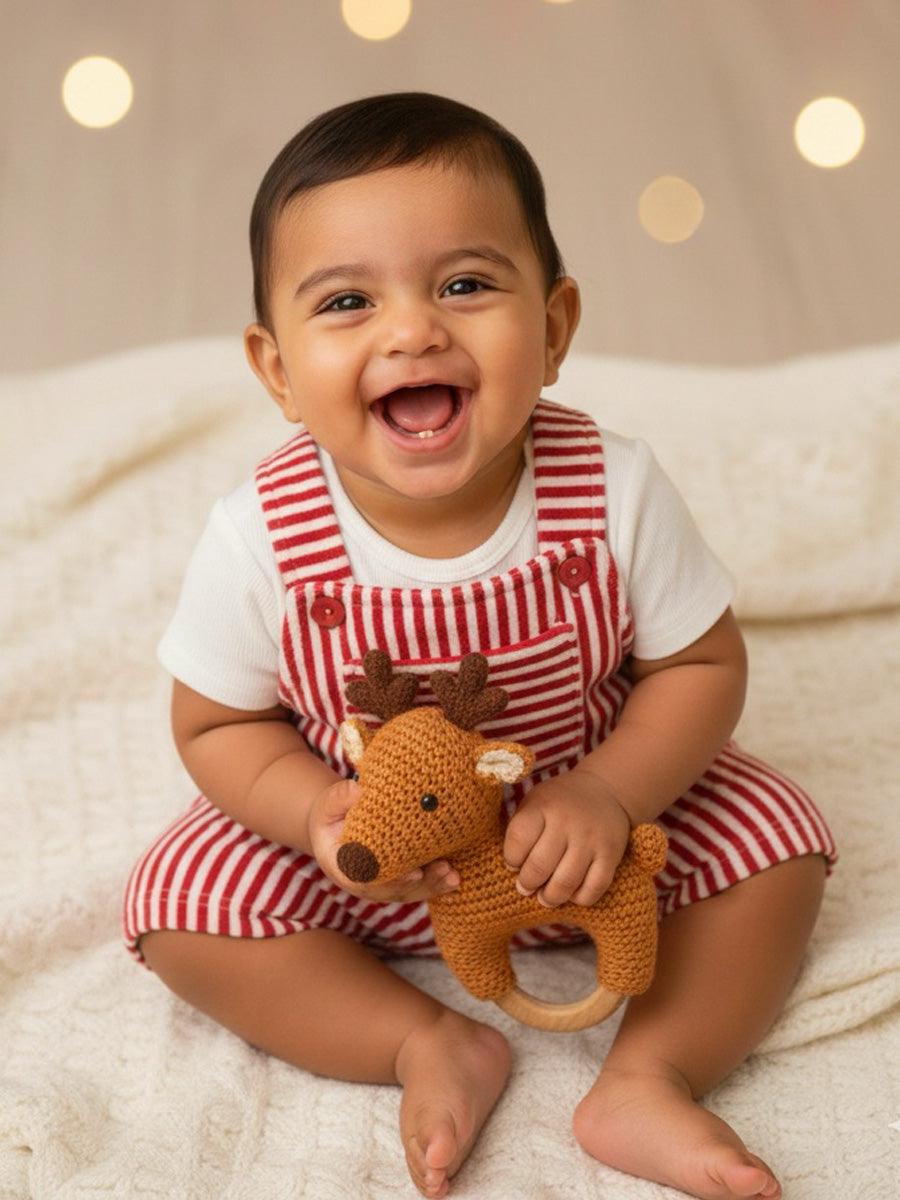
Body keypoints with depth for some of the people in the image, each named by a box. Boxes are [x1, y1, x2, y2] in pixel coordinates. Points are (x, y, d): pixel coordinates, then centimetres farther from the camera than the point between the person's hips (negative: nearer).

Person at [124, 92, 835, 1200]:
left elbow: (703, 665, -13)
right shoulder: (258, 545, -26)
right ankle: (433, 1047, -8)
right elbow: (218, 724, -11)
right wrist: (319, 813, -30)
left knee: (774, 839, -12)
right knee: (183, 899, -16)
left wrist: (607, 793, -29)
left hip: (595, 814, 1)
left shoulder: (616, 495, -25)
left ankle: (647, 1079, -7)